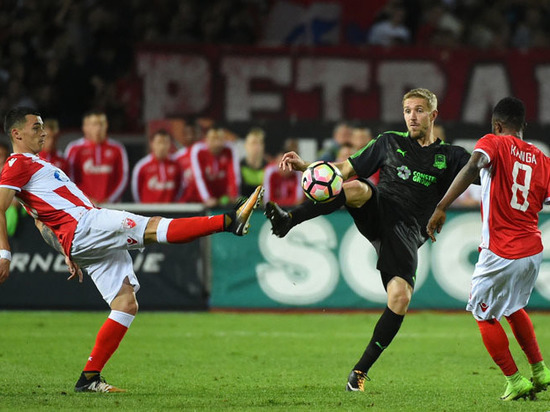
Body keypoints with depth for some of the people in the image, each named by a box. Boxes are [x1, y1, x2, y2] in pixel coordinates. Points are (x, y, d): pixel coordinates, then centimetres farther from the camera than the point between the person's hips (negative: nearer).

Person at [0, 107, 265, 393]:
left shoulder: (35, 163, 30)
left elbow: (43, 219, 34)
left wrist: (68, 255, 29)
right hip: (83, 225, -10)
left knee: (127, 305, 5)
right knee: (152, 227, -19)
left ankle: (89, 378, 3)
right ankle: (230, 221, -27)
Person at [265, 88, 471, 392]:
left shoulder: (449, 157, 14)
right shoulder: (389, 142, 17)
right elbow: (346, 169, 18)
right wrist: (305, 166, 6)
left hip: (406, 232, -1)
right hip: (378, 214, 1)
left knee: (400, 297, -20)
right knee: (355, 188, -35)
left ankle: (361, 370, -7)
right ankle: (288, 221, -39)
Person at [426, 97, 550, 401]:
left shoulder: (494, 143, -5)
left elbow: (472, 168, -25)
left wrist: (441, 208, -30)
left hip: (500, 255, -6)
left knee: (484, 315, 11)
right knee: (512, 308, 28)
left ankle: (515, 382, 9)